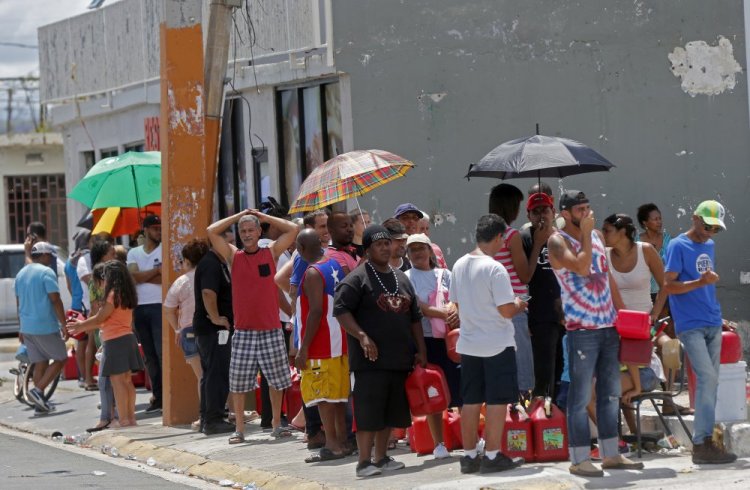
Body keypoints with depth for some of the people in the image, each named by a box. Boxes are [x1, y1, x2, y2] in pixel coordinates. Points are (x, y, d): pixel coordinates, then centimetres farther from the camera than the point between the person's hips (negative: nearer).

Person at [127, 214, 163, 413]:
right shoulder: (134, 253, 13)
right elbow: (133, 276, -3)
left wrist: (143, 276, -4)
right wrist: (157, 270, -5)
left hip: (159, 307, -4)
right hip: (140, 307, 4)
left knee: (162, 352, -9)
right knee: (149, 355, 6)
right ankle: (157, 396, 11)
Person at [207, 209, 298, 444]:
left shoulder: (271, 253, 5)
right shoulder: (233, 256, 5)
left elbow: (293, 229, 0)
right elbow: (212, 231, -3)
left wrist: (263, 217, 4)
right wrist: (239, 215, 3)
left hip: (271, 331, 0)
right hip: (243, 331, 0)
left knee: (277, 381, 7)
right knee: (238, 383, 0)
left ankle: (276, 424, 20)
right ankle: (239, 429, 8)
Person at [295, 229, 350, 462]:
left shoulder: (313, 273, -16)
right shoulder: (336, 265, 8)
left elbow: (316, 312, -21)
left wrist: (304, 349, -19)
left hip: (320, 347, -8)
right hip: (340, 343, 8)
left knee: (322, 395, -5)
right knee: (338, 394, 14)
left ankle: (332, 445, -7)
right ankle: (342, 441, 19)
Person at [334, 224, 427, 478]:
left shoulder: (402, 278, 17)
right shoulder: (357, 278, -5)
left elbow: (414, 317, 20)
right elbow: (340, 310, -12)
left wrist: (421, 350, 13)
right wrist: (362, 336, -22)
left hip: (400, 359, 7)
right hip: (371, 359, -7)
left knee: (391, 411, 10)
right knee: (368, 410, -8)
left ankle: (381, 457, 18)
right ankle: (364, 462, -5)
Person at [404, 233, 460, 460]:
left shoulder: (444, 275, 12)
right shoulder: (406, 279, 3)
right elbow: (419, 308, -8)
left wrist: (455, 312, -20)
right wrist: (445, 313, -16)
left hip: (449, 338, 2)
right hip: (424, 339, -2)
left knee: (461, 388, -4)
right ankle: (439, 444, 8)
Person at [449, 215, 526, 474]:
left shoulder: (460, 265, 4)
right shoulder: (495, 268, -17)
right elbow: (506, 310, -18)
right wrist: (519, 305, 1)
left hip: (468, 343, 7)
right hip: (497, 344, -7)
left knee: (471, 401, 11)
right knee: (497, 401, 0)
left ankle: (469, 456, 15)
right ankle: (492, 456, 1)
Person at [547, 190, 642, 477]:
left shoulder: (596, 236, 15)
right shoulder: (558, 241, -7)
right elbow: (581, 267, -23)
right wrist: (585, 232, -14)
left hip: (608, 326, 7)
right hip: (582, 329, -7)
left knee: (611, 393, 12)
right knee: (581, 396, -5)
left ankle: (611, 454, 19)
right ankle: (579, 459, 0)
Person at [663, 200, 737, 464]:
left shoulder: (709, 245, 15)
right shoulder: (678, 246, -7)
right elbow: (668, 285, -13)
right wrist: (699, 282, -26)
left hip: (712, 324, 8)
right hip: (690, 325, -8)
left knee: (711, 381, 5)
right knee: (707, 377, -15)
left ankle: (702, 442, 8)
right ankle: (703, 443, -15)